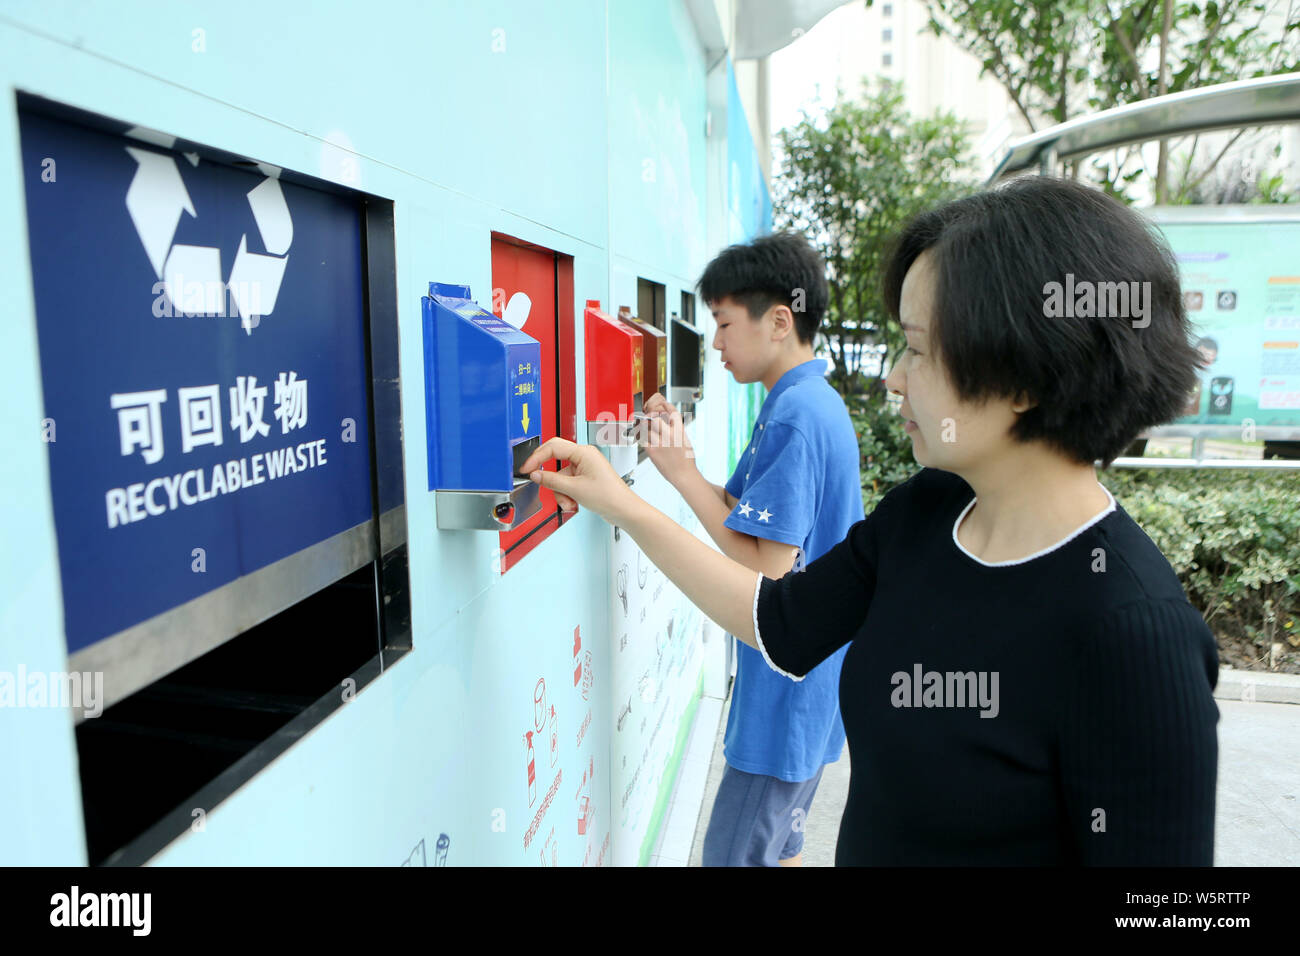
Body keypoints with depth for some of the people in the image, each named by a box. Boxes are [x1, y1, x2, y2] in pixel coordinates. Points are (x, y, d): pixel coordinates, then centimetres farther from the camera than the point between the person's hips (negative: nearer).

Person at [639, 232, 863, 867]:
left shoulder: (795, 416, -22)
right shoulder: (814, 403, 10)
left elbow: (768, 566, -24)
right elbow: (748, 513, 11)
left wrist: (682, 475, -19)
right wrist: (682, 459, 0)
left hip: (789, 689, -10)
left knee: (733, 855, 2)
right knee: (778, 845, 23)